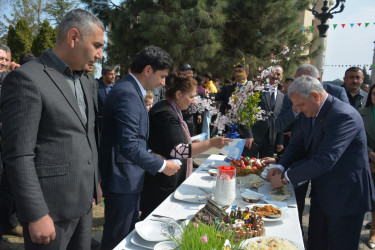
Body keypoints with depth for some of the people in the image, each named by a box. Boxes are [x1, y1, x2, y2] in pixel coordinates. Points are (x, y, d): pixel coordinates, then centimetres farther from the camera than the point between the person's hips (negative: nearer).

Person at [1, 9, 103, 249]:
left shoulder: (85, 82, 10)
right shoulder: (26, 79, -15)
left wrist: (94, 184, 15)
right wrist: (36, 215, -17)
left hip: (83, 202, 7)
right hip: (50, 207, -7)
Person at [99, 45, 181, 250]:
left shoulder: (131, 90, 10)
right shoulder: (127, 94, -22)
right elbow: (129, 146, -27)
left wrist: (152, 156, 11)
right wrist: (162, 165, -17)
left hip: (129, 178, 10)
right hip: (123, 181, -10)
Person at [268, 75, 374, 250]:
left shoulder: (343, 116, -26)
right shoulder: (310, 114, 3)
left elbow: (325, 159, -32)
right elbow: (299, 143, 10)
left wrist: (285, 178, -26)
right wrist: (280, 167, -8)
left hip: (344, 196, -8)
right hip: (321, 193, 8)